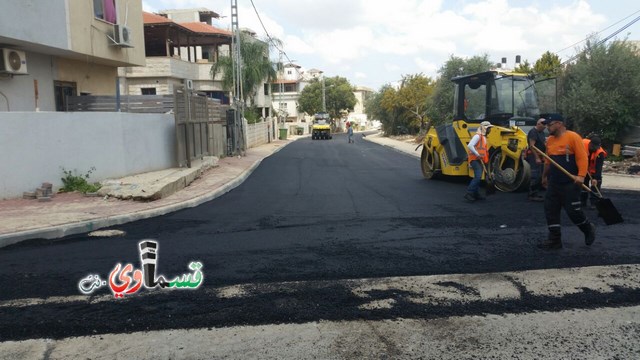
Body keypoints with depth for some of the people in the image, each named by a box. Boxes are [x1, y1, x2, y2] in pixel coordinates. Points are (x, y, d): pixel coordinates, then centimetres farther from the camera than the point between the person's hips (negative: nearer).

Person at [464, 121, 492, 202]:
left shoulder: (483, 137, 20)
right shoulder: (478, 136, -12)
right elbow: (469, 145, -26)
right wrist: (477, 154, -24)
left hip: (479, 160, 10)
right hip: (475, 160, -10)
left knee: (478, 177, 14)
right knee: (478, 177, -20)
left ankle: (476, 194, 21)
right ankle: (469, 193, -22)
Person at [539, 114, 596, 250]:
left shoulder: (573, 137, -12)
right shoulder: (550, 140, 10)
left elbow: (582, 157, -16)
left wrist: (581, 175, -25)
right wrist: (545, 176, 26)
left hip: (570, 183, -7)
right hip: (553, 183, 7)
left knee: (573, 211, -2)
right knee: (550, 210, 5)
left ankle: (588, 229, 27)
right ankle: (555, 239, 13)